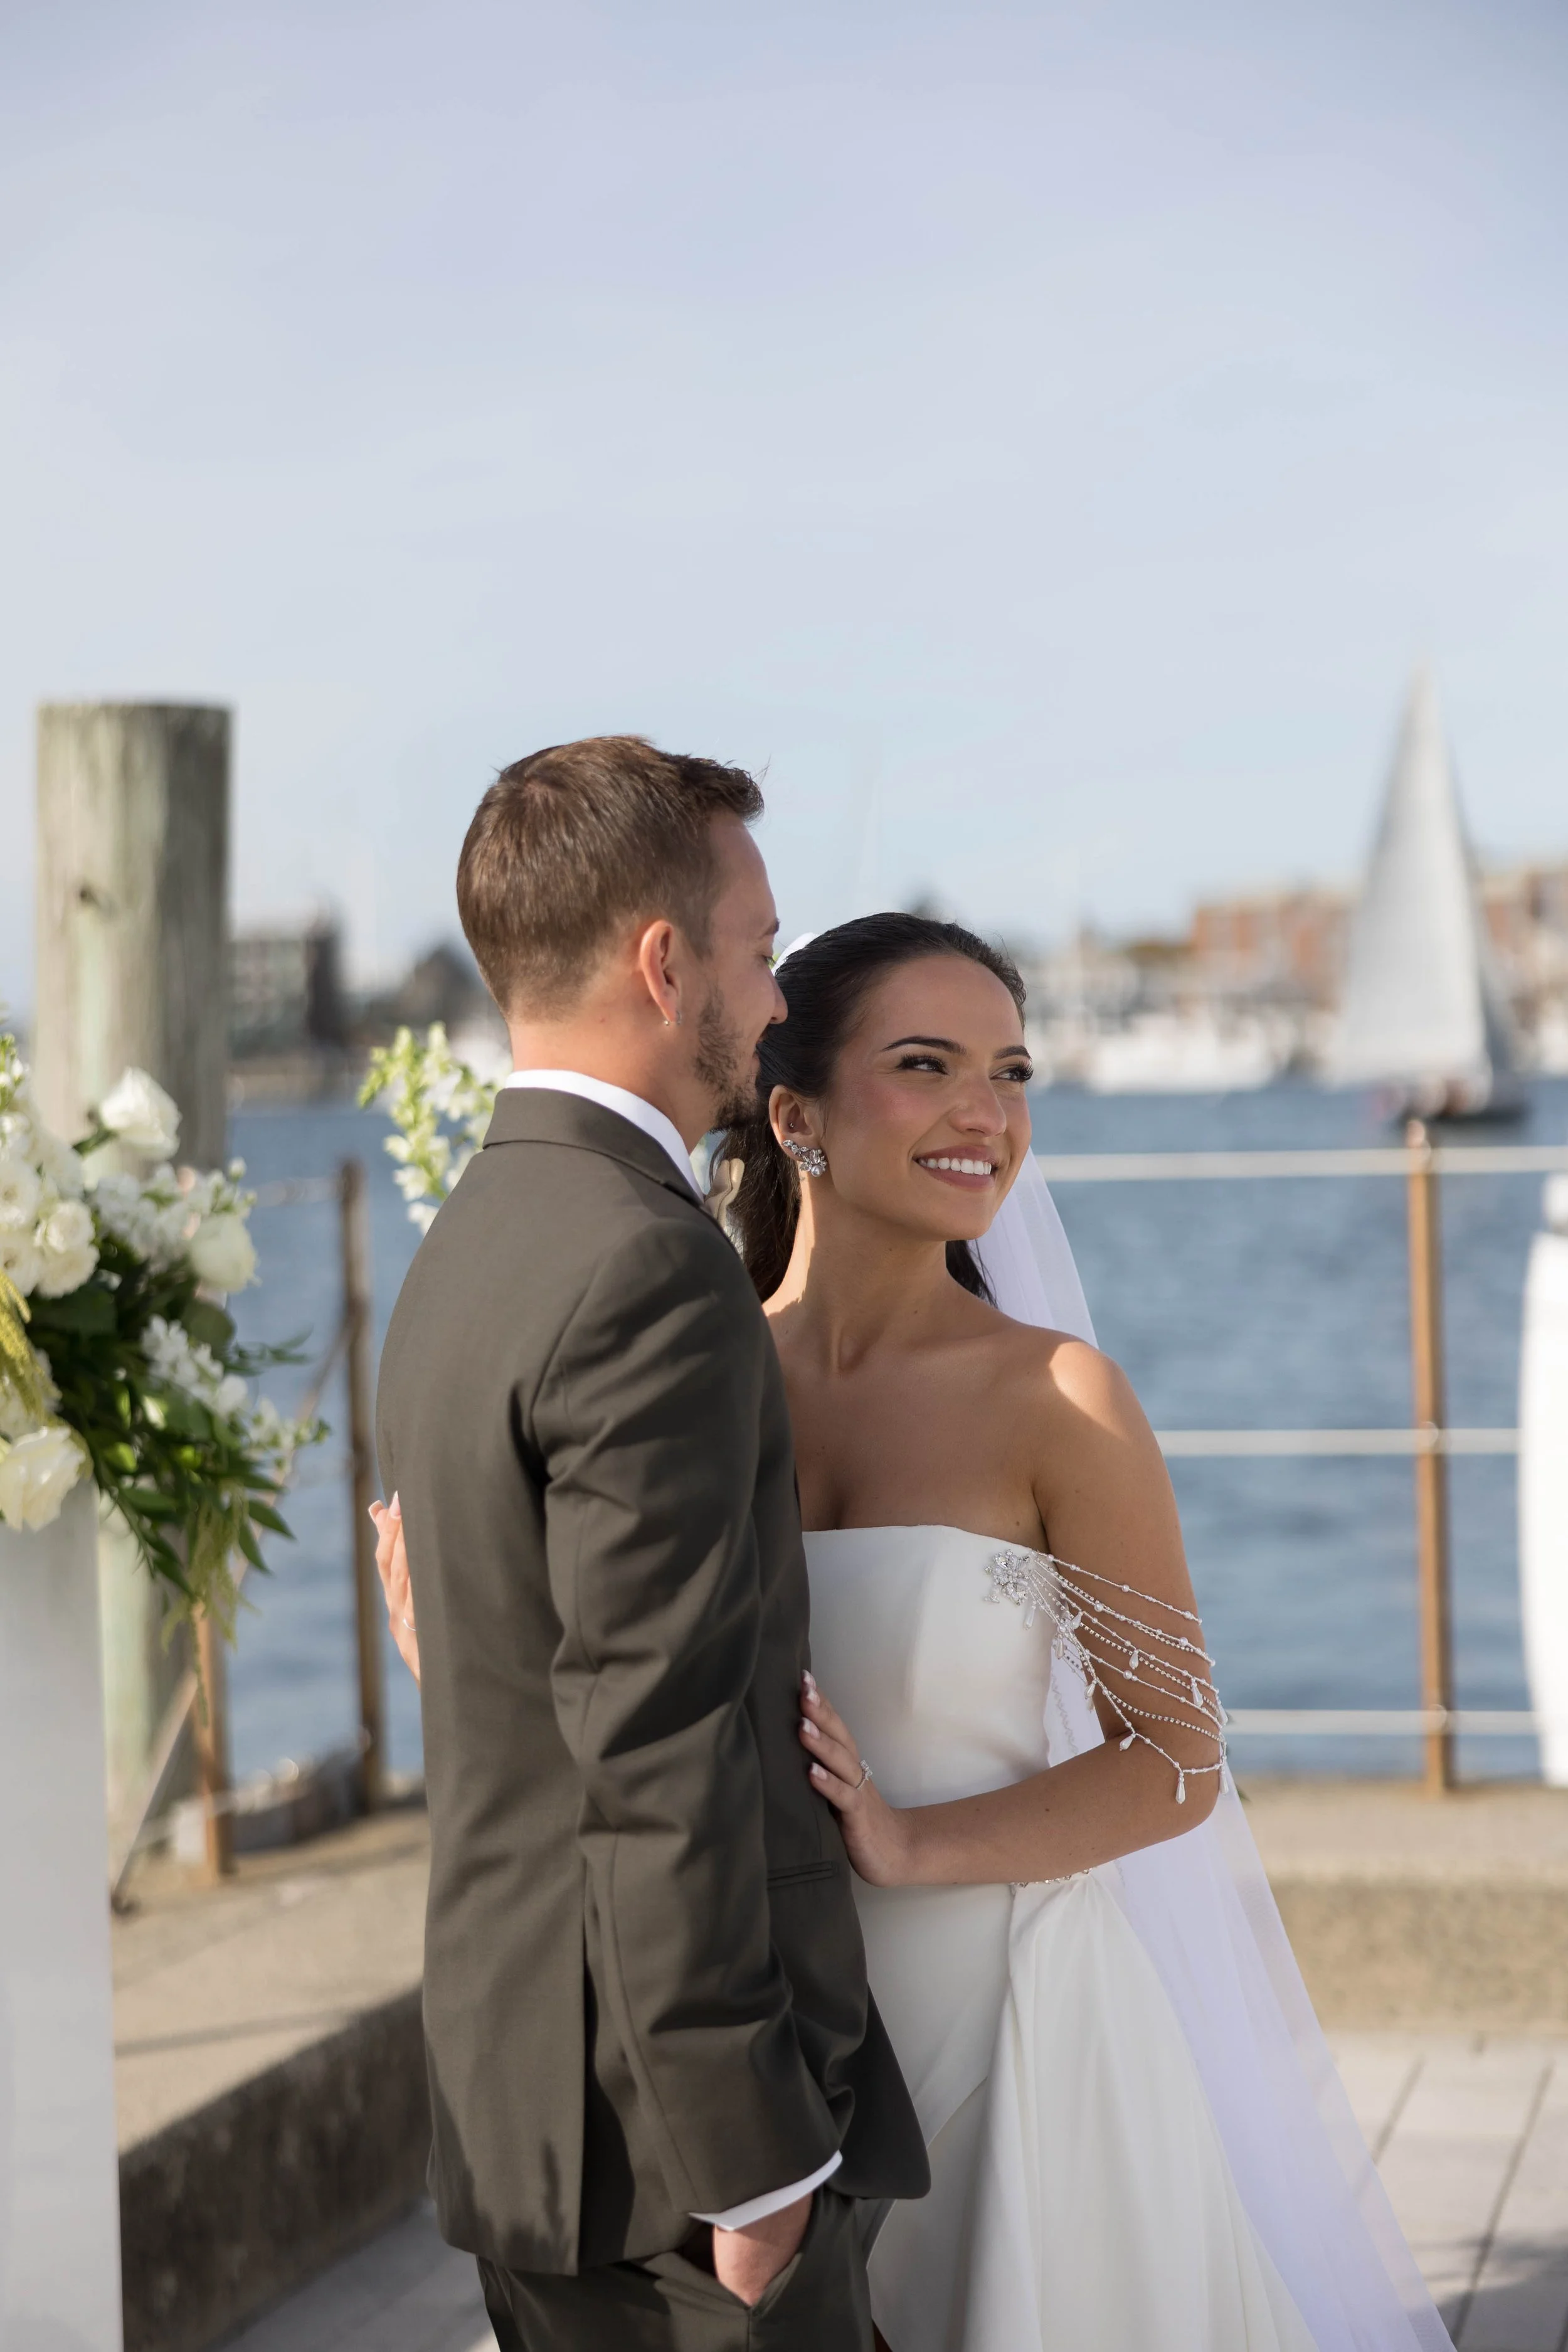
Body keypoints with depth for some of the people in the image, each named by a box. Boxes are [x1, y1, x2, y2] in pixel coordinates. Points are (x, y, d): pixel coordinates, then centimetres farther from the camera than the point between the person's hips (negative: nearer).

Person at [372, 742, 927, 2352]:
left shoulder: (463, 1253, 13)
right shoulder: (650, 1273, -18)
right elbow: (657, 1761, -22)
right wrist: (747, 2154, -19)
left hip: (515, 2109, 9)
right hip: (667, 2109, -9)